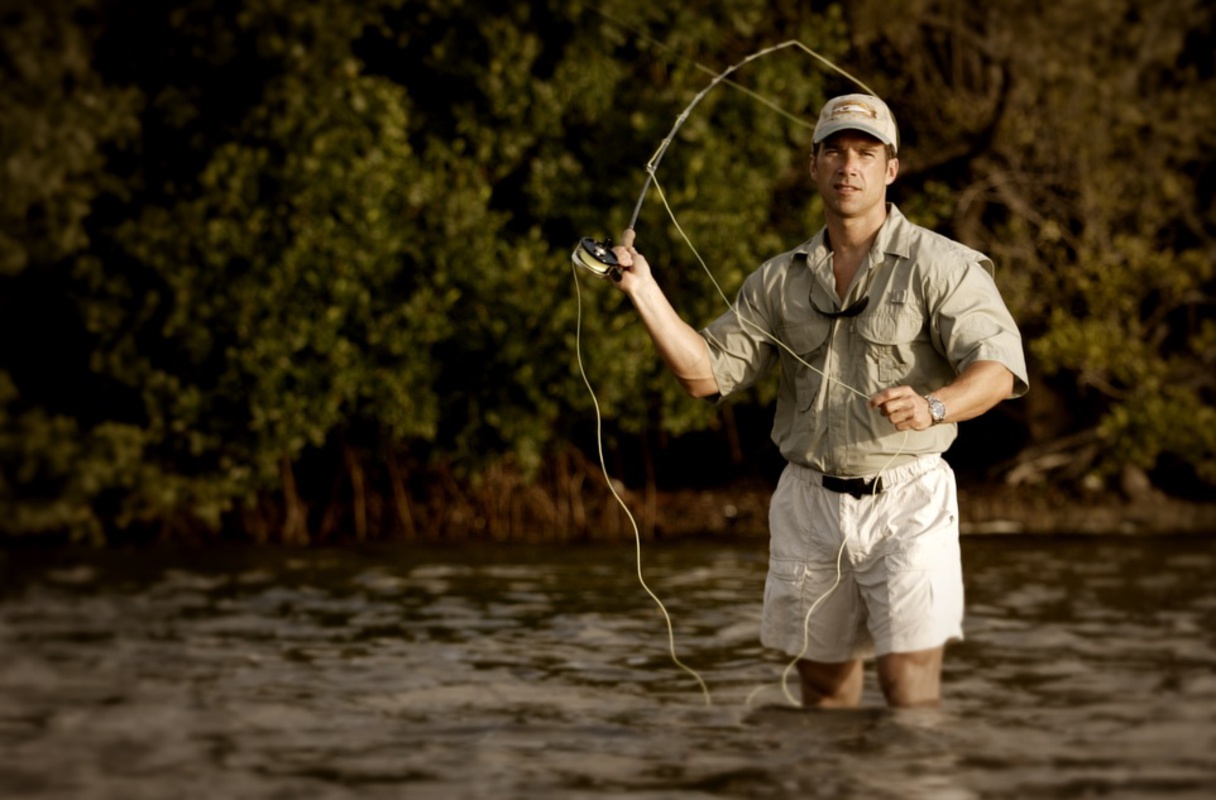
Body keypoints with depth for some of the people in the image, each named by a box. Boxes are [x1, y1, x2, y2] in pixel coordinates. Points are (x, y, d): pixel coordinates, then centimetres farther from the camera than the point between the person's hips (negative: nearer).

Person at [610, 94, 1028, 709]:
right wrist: (645, 291, -4)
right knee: (824, 685, 12)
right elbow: (707, 373, 8)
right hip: (810, 502, 5)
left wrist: (933, 406, -36)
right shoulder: (779, 280, 11)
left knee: (910, 689, -11)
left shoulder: (938, 265, -5)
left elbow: (998, 367, -16)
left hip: (905, 500, -5)